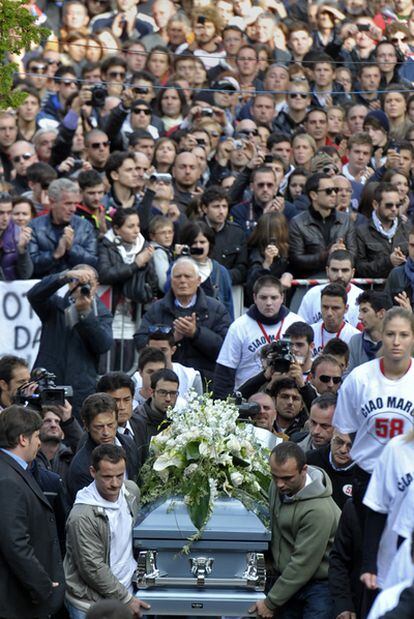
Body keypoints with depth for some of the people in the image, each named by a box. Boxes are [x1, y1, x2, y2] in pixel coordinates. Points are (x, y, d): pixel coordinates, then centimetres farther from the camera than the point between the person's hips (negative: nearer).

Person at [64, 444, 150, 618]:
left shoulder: (131, 490, -1)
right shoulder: (82, 517, -22)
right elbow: (93, 569, -19)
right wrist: (126, 599, -13)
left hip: (126, 589, 6)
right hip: (90, 603, -6)